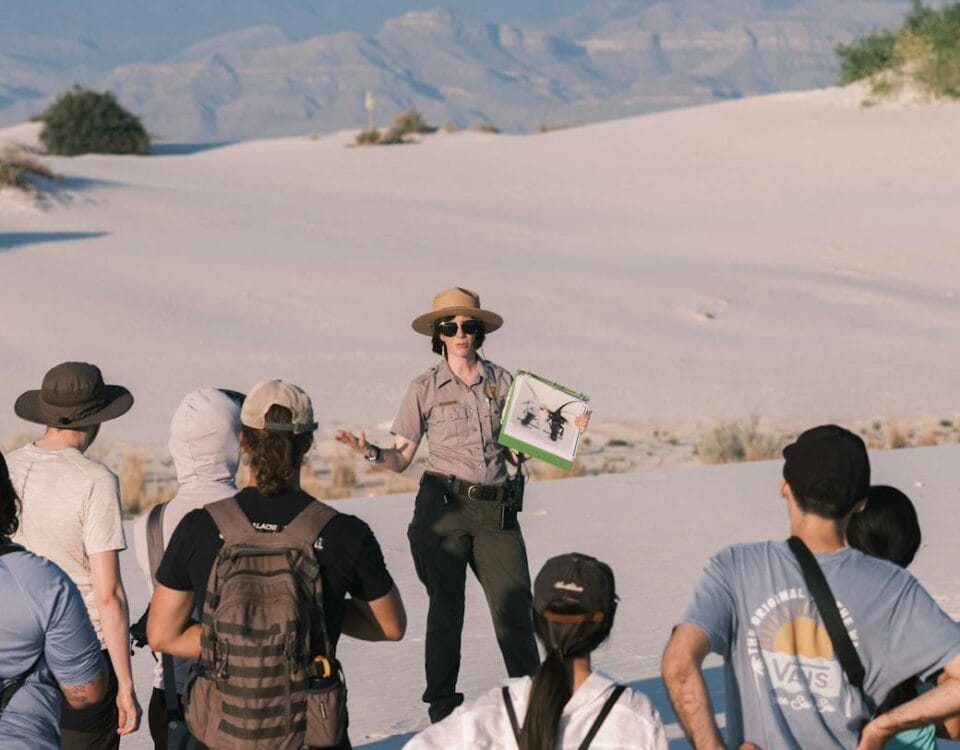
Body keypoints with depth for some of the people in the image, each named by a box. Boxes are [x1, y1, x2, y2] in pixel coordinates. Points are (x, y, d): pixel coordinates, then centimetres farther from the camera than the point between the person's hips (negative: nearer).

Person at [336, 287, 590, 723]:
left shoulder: (501, 382, 9)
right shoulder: (426, 388, 3)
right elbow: (401, 458, 3)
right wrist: (370, 452, -16)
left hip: (496, 508, 2)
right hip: (444, 504, -2)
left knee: (514, 605, -1)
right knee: (445, 608, 3)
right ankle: (442, 707, 14)